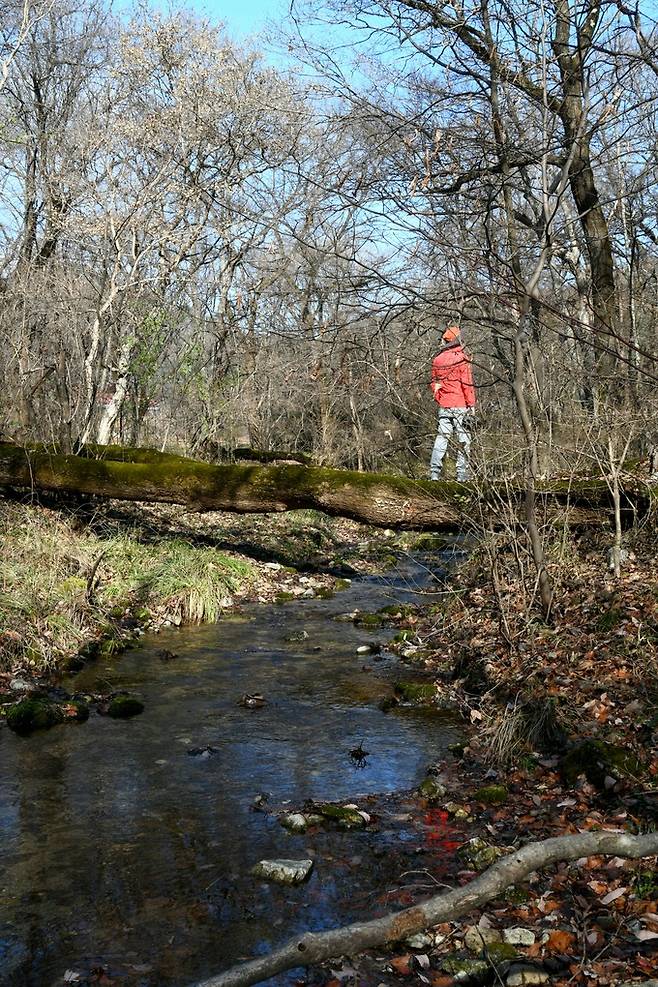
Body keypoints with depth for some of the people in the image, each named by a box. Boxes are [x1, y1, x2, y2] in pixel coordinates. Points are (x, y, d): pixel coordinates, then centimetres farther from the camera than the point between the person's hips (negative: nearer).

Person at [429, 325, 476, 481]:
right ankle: (462, 473, 0)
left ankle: (434, 471, 2)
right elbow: (467, 383, -11)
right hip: (460, 405, -5)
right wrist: (471, 404, -7)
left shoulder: (438, 359, 7)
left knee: (441, 437, 8)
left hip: (443, 406, 5)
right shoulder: (461, 358, -9)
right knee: (463, 439, 1)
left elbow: (433, 383, 14)